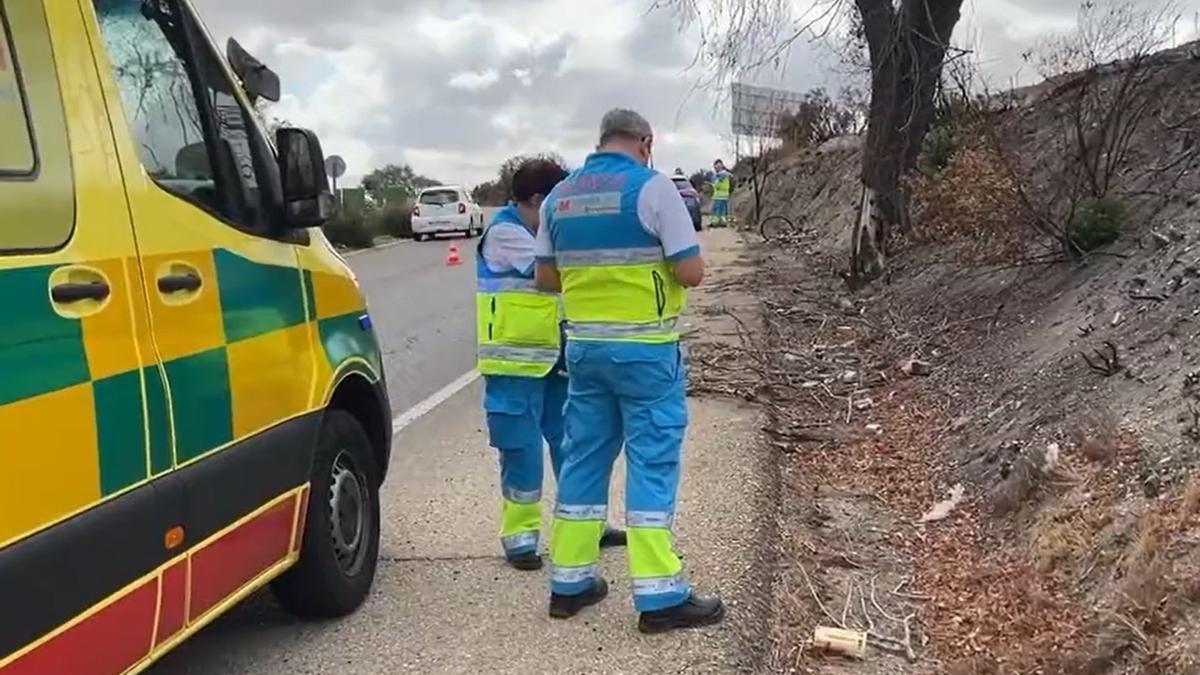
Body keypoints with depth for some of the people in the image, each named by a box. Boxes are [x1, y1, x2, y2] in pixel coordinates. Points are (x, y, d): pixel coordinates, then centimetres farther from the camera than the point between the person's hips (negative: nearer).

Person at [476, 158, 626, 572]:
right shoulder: (503, 233, -13)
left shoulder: (543, 232, 15)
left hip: (555, 359, 8)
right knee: (522, 451, -1)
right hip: (517, 363, -8)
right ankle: (520, 535, 13)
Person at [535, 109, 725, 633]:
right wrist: (672, 262, 9)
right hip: (646, 347, -5)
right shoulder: (652, 186, -10)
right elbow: (692, 272, -12)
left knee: (583, 457, 13)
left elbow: (546, 278, 14)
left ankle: (569, 580, 20)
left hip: (584, 345, 6)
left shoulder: (559, 196, 8)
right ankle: (660, 596, 1)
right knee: (651, 462, -1)